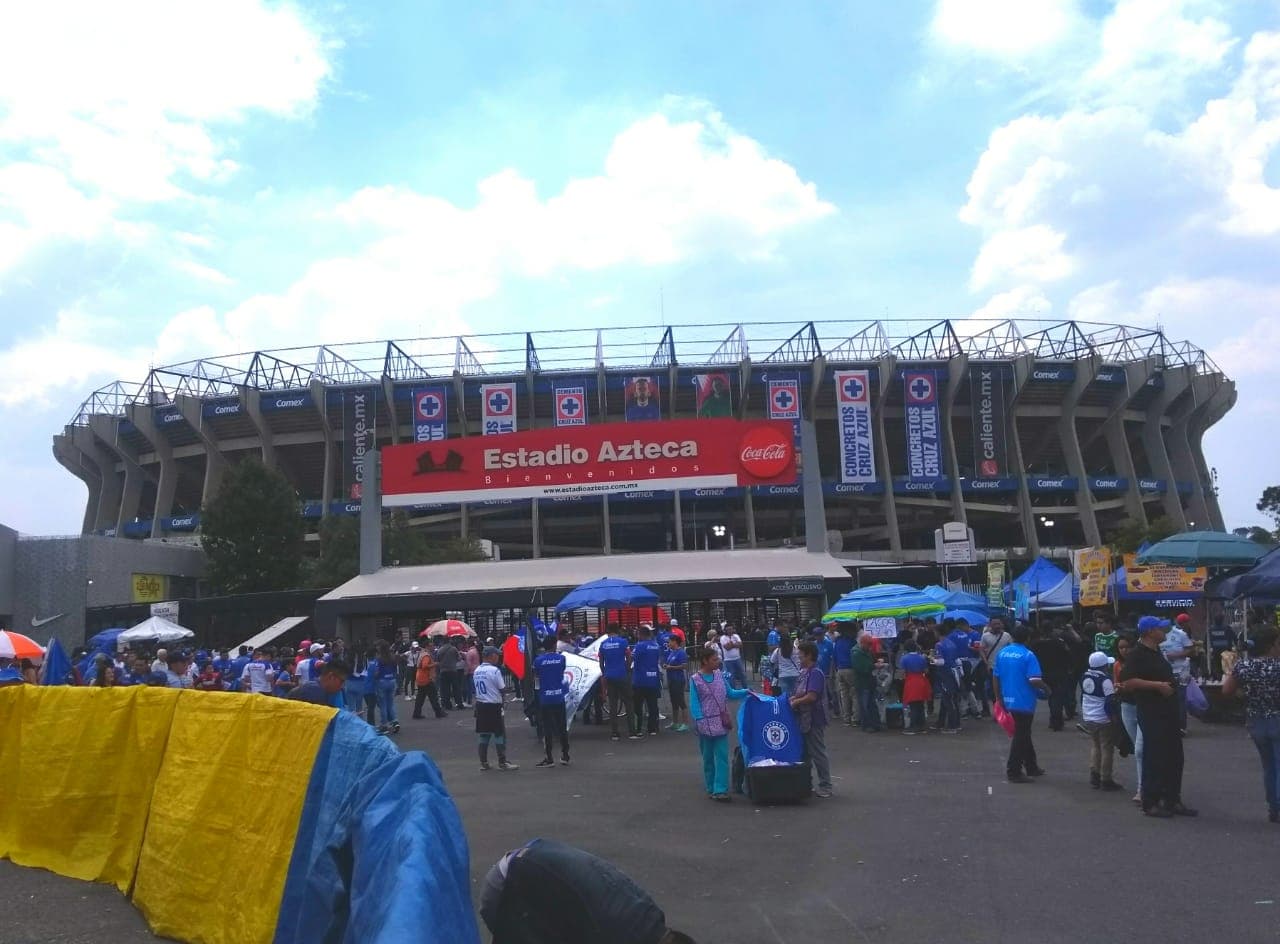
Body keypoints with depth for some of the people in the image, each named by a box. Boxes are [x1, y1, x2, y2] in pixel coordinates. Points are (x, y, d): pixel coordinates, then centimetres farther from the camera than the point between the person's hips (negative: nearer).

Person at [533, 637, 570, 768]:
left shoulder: (538, 660, -8)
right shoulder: (561, 658, -2)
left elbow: (535, 675, 7)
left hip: (545, 698, -2)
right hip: (559, 697, 2)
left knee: (547, 728, 3)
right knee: (562, 727, 11)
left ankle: (549, 758, 4)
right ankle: (565, 756, 17)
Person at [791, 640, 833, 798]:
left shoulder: (815, 673, -18)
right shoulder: (805, 672, 11)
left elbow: (811, 696, -25)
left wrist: (796, 702, -12)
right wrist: (794, 698, 0)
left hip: (814, 719, -9)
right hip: (804, 718, 9)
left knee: (817, 753, 0)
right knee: (805, 752, 16)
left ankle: (825, 786, 10)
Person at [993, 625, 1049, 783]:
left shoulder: (1002, 653, 4)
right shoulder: (1028, 655, -15)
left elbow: (995, 677, 8)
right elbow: (1034, 680, -21)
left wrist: (999, 697, 16)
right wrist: (1045, 688, -2)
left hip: (1008, 701, 7)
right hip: (1024, 702, -6)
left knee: (1023, 734, 20)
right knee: (1021, 736, 2)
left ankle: (1031, 766, 31)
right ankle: (1013, 771, 5)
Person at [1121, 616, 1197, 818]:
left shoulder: (1156, 652, 16)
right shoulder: (1137, 654, -14)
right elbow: (1128, 682, -23)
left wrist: (1171, 684, 15)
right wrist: (1157, 685, -23)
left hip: (1168, 712, 10)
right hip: (1151, 714, -9)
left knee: (1174, 757, 13)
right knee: (1154, 758, -4)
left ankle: (1172, 800, 23)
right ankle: (1150, 803, 4)